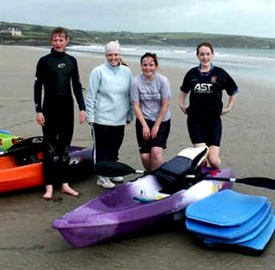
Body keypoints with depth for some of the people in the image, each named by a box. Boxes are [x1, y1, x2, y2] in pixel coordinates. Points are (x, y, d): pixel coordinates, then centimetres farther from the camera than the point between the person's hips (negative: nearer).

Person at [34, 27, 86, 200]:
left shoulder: (72, 61, 8)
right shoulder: (44, 61, -2)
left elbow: (77, 85, 10)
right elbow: (38, 86, -4)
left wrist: (82, 108, 5)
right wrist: (38, 110, -10)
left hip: (67, 107, 4)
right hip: (50, 107, -3)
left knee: (65, 146, 9)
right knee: (50, 146, -2)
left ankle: (65, 184, 17)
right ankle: (49, 186, 4)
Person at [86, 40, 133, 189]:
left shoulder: (126, 72, 6)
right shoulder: (98, 71, -7)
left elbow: (130, 95, 11)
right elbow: (91, 95, -6)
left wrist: (130, 115, 12)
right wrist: (90, 116, -8)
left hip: (119, 119, 4)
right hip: (102, 119, -4)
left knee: (115, 147, 15)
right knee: (102, 148, 3)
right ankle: (102, 176, 14)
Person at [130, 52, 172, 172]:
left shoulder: (163, 80, -12)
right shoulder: (136, 81, -9)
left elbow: (165, 105, -9)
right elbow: (136, 106, -6)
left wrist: (156, 125, -8)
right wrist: (144, 125, -9)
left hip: (162, 121, -1)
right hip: (144, 121, 1)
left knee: (156, 151, -18)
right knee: (145, 156, -3)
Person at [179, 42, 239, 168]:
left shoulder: (220, 73, 1)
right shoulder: (192, 73, 8)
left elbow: (234, 92, 12)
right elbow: (183, 90, 27)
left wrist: (228, 108, 5)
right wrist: (181, 104, 15)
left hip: (213, 120, -1)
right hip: (195, 120, 1)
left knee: (213, 160, -6)